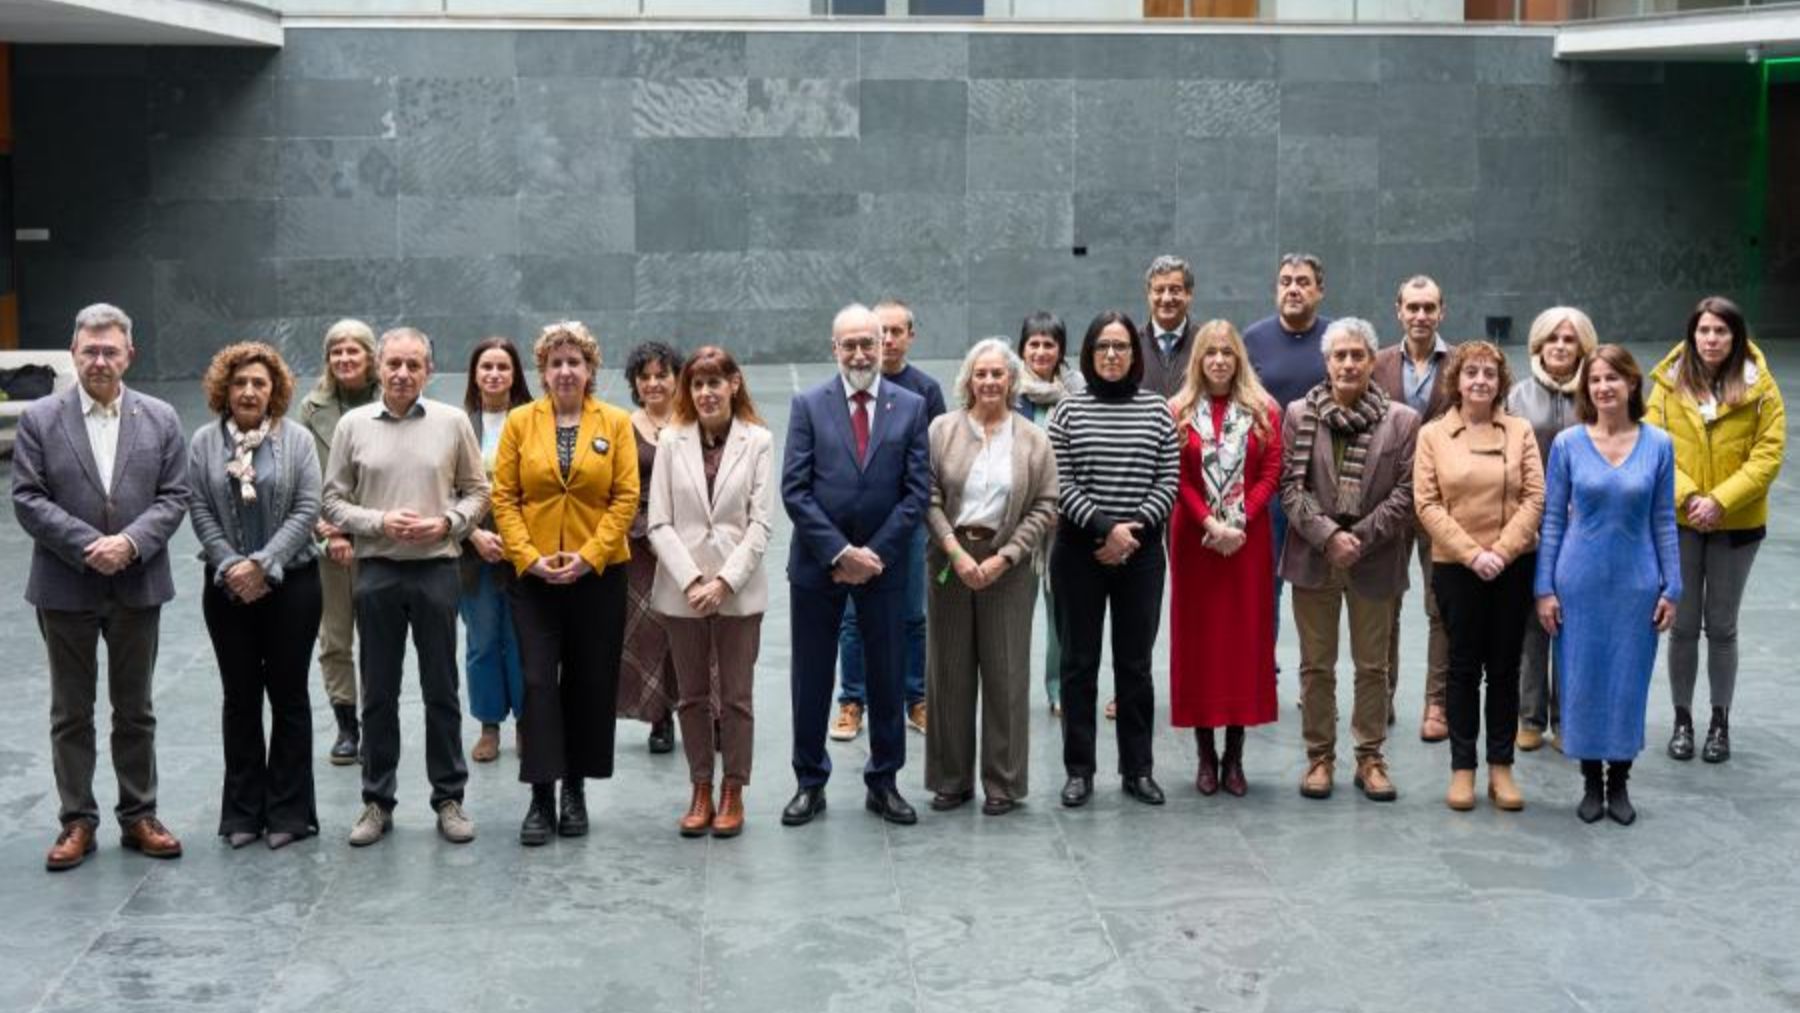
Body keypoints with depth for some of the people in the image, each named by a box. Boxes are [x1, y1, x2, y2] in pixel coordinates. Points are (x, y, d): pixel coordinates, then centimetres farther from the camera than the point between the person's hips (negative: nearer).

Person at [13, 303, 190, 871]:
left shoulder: (160, 419, 3)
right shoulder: (40, 419, -1)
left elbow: (173, 497, -1)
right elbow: (28, 500, -7)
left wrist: (129, 543, -17)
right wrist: (89, 546, -17)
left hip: (137, 588, 1)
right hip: (65, 589, -1)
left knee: (135, 711, 11)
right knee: (71, 713, 7)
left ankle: (139, 816, 21)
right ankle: (77, 822, 16)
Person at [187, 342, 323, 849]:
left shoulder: (297, 440, 0)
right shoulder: (205, 442, 3)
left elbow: (306, 510, -6)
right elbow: (200, 511, 0)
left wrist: (263, 564, -14)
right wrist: (232, 566, -11)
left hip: (291, 584, -1)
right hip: (228, 587, 1)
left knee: (288, 695, 4)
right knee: (240, 698, 7)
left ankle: (288, 811, 12)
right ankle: (244, 812, 15)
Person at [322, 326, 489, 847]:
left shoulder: (452, 422, 0)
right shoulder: (353, 424, 2)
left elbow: (476, 491, 6)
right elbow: (334, 500, 4)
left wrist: (447, 523, -11)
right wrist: (379, 522, -11)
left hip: (437, 567, -1)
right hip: (377, 569, 1)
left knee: (441, 690, 6)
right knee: (379, 692, 8)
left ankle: (449, 798, 16)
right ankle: (377, 801, 18)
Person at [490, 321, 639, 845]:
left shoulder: (616, 423, 2)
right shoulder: (520, 422, 3)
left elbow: (626, 497, -3)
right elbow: (503, 497, 0)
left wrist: (590, 555, -12)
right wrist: (529, 557, -11)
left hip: (599, 573, 1)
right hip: (533, 574, 0)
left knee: (590, 684, 6)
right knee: (538, 680, -6)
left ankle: (575, 789, 20)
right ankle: (541, 798, -2)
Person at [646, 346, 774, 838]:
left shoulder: (758, 440, -1)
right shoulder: (672, 440, 3)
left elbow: (759, 522, -5)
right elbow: (659, 522, -1)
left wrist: (725, 581, -13)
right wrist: (692, 580, -11)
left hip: (739, 589, -1)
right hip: (682, 589, 2)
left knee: (736, 697, 5)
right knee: (693, 696, 9)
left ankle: (732, 795, 16)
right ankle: (701, 793, 20)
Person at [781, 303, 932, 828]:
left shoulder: (910, 406, 2)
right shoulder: (809, 405, -1)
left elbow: (918, 490, -2)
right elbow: (794, 489, -6)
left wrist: (875, 553, -10)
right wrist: (839, 552, -14)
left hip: (883, 563, 1)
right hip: (817, 563, -1)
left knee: (888, 677, 7)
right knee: (811, 679, 7)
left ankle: (883, 783, 20)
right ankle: (810, 784, 19)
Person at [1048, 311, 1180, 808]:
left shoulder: (1156, 409, 5)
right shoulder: (1069, 409, 1)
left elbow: (1168, 482, 2)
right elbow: (1060, 483, -4)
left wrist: (1131, 529, -10)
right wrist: (1105, 526, -14)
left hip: (1140, 551, 1)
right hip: (1079, 549, -1)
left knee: (1135, 662, 6)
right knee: (1078, 661, 4)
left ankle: (1138, 768, 15)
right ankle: (1079, 770, 12)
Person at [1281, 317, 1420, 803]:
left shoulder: (1402, 420, 2)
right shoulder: (1298, 415, 4)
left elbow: (1404, 494, -2)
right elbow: (1290, 486, -1)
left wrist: (1359, 538, -12)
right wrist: (1328, 536, -13)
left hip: (1375, 561, 0)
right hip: (1313, 557, 0)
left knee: (1373, 666, 8)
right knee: (1316, 665, 7)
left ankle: (1371, 758, 18)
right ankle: (1319, 757, 17)